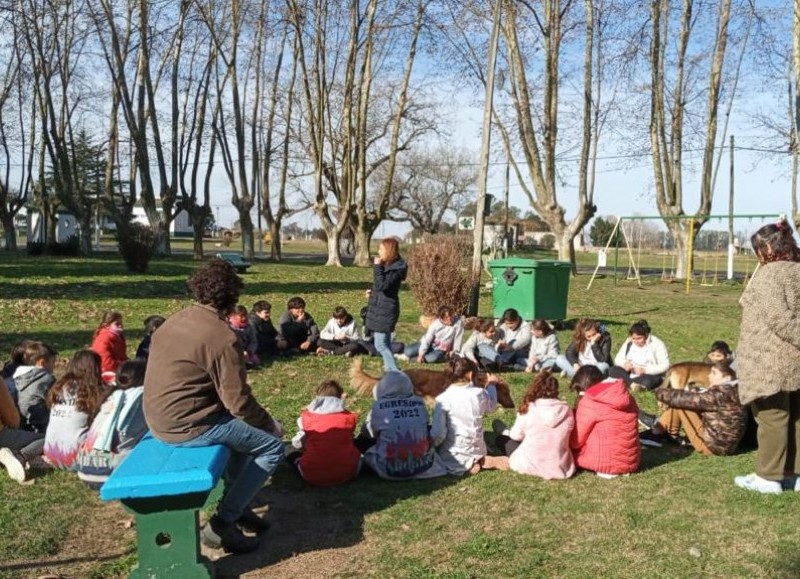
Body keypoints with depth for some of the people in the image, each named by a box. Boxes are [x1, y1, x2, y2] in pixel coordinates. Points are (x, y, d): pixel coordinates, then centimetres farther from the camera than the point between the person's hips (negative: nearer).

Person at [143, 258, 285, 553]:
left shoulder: (172, 321, 7)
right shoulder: (221, 337, -19)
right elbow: (239, 401, -18)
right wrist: (269, 424, 0)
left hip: (159, 419, 9)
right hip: (188, 425, -9)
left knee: (248, 427, 27)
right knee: (272, 446, 1)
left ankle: (236, 504, 29)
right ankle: (222, 523, 1)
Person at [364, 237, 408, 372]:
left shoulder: (396, 268, -19)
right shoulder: (387, 265, 10)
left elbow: (381, 285, -27)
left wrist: (377, 267, -21)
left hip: (386, 309, -10)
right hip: (381, 307, 10)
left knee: (380, 344, -9)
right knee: (385, 342, 16)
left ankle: (395, 371, -7)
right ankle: (389, 368, 25)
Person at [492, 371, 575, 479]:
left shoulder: (528, 409, -11)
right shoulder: (566, 410, -4)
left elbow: (516, 435, 1)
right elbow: (568, 437, 9)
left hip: (529, 465, -3)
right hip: (560, 468, 3)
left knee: (501, 437, 24)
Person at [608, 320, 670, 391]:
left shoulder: (657, 344, -11)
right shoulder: (629, 342, 1)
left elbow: (665, 365, -16)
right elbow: (618, 359, 5)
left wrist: (644, 370, -25)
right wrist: (625, 364, -19)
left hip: (651, 375, -5)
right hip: (631, 374, 5)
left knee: (647, 382, -40)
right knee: (612, 370, -19)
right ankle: (632, 384, -33)